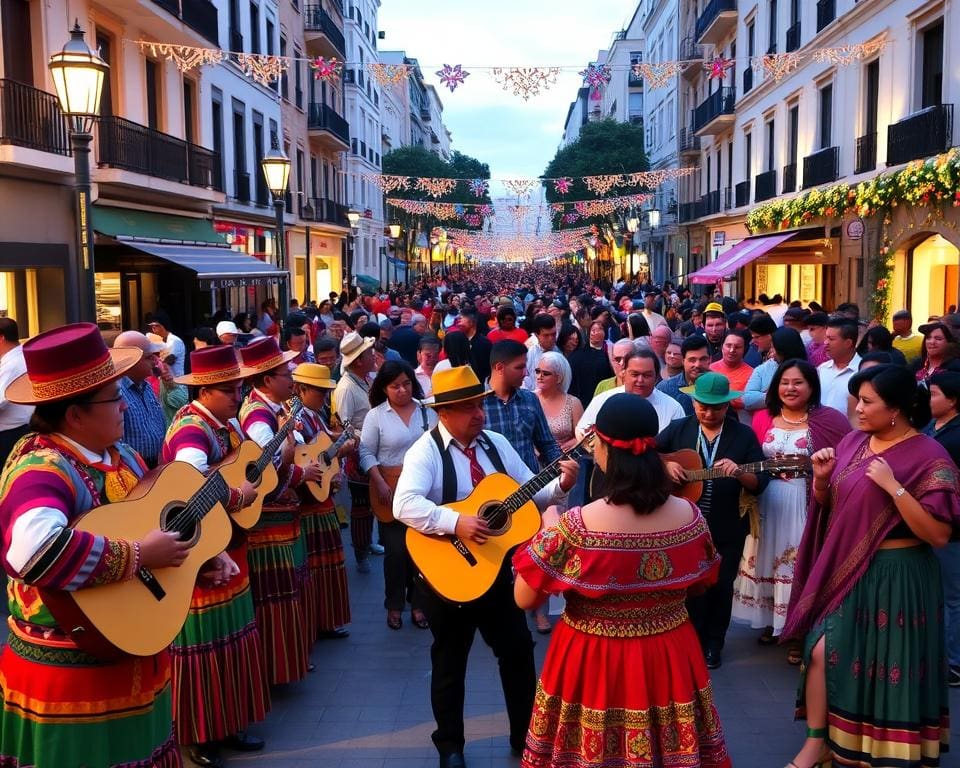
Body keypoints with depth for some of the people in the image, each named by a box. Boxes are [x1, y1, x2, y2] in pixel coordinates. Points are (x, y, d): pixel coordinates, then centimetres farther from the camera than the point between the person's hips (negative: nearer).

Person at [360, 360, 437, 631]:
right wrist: (380, 484, -15)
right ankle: (394, 606, 20)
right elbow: (366, 453, -5)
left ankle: (417, 603, 22)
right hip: (391, 489, -2)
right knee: (396, 550, 3)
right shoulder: (376, 415, -3)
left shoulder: (427, 411, 4)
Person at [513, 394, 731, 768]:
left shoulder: (577, 525, -25)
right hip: (671, 660, 3)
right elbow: (702, 582, 6)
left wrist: (550, 528, -2)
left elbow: (524, 598, -14)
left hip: (593, 664, -3)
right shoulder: (689, 515, -12)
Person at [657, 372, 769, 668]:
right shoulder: (678, 429, 1)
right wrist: (665, 464, -17)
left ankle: (713, 644, 29)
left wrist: (739, 473, -27)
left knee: (720, 587, 10)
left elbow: (761, 482, -7)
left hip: (727, 530, 0)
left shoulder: (744, 435, -3)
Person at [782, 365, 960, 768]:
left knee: (887, 664, 5)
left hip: (895, 576, -6)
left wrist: (893, 486, -27)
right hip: (845, 568, 6)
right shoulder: (853, 442, 4)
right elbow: (828, 505, 14)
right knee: (820, 650, 5)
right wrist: (820, 479, -7)